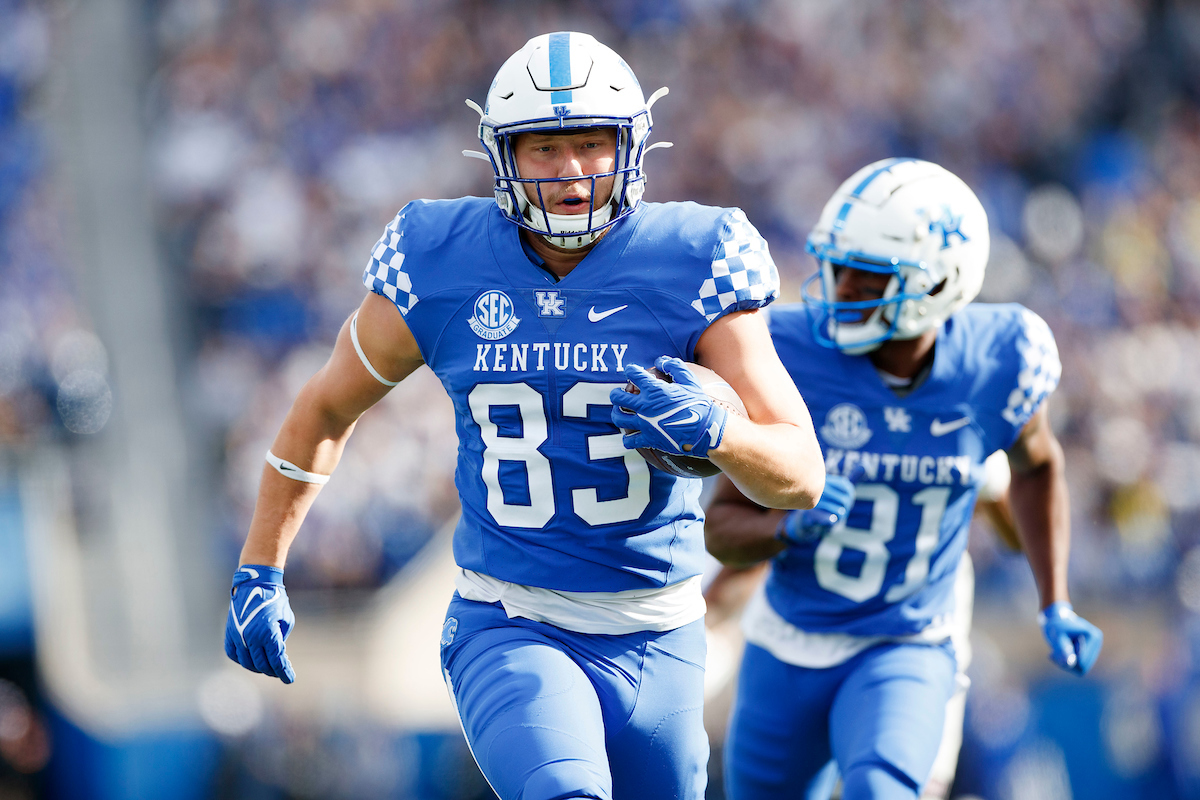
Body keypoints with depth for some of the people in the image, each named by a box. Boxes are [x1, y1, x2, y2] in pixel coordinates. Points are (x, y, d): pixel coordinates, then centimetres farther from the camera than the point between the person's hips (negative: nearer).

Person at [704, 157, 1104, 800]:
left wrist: (1056, 607, 6)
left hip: (903, 655, -2)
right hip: (787, 650, 2)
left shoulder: (994, 363, -13)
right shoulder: (793, 357, -16)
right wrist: (795, 526, -29)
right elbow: (722, 528, -8)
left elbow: (1037, 464, 12)